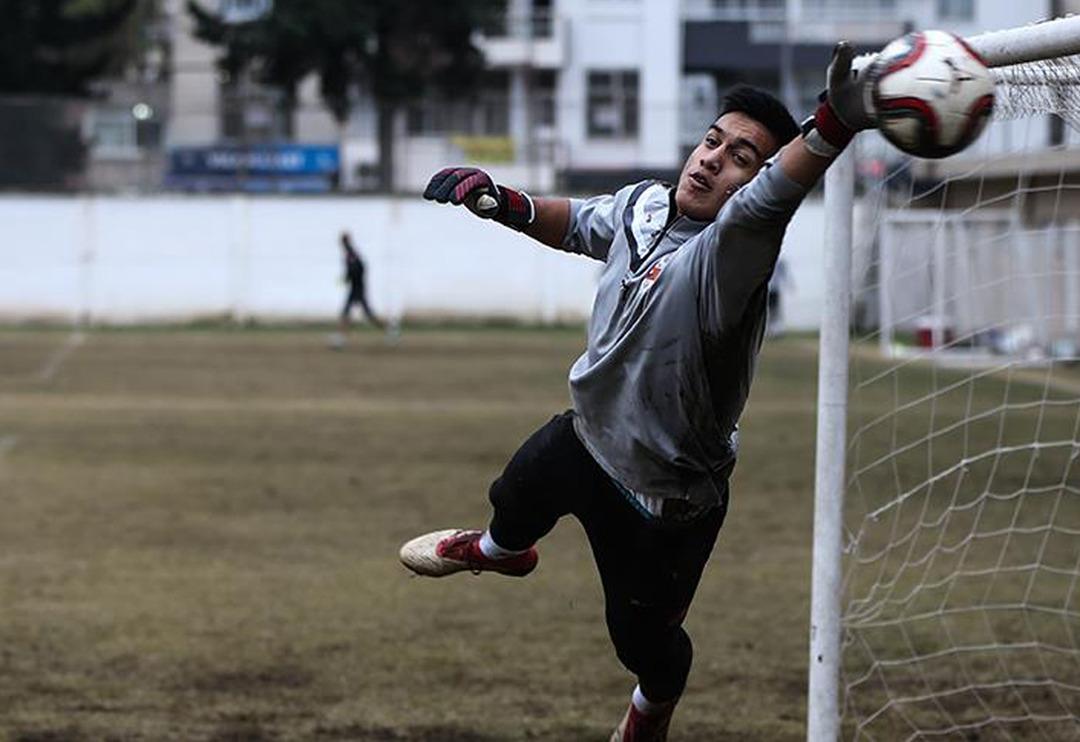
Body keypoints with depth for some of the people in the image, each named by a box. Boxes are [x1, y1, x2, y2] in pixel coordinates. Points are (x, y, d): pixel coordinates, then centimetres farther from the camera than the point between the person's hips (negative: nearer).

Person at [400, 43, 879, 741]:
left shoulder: (726, 253, -36)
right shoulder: (642, 205, -12)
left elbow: (770, 198, -60)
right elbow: (579, 223, 12)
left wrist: (832, 126, -79)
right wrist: (503, 202, -3)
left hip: (664, 499, -6)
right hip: (585, 437, 6)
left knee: (641, 634, 13)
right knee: (516, 497, 32)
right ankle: (500, 550, 70)